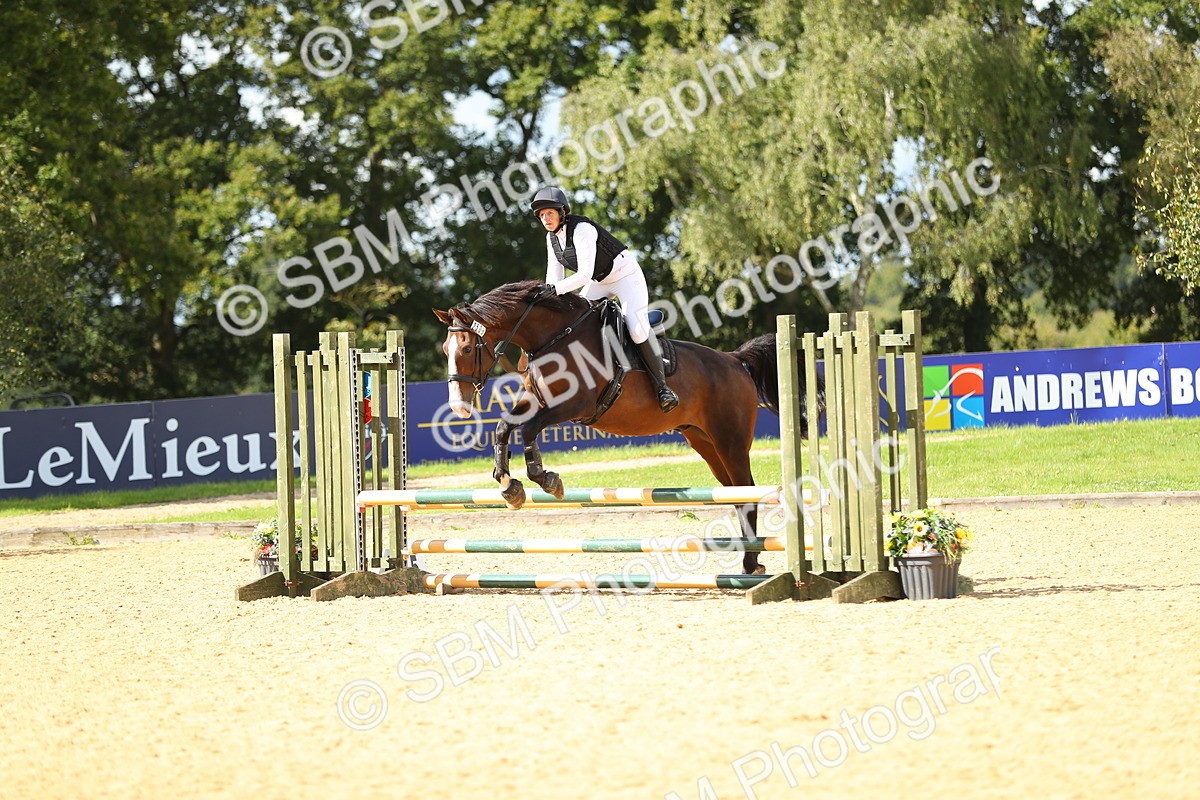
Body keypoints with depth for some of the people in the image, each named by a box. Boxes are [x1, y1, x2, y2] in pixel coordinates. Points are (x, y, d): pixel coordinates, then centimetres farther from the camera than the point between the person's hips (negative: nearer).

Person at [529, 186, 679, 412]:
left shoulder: (581, 230, -28)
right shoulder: (552, 237, -3)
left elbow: (584, 275, -35)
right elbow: (554, 275, -1)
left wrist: (555, 290, -43)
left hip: (626, 276, -9)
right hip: (600, 282, 9)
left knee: (637, 327, -23)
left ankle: (662, 386, -14)